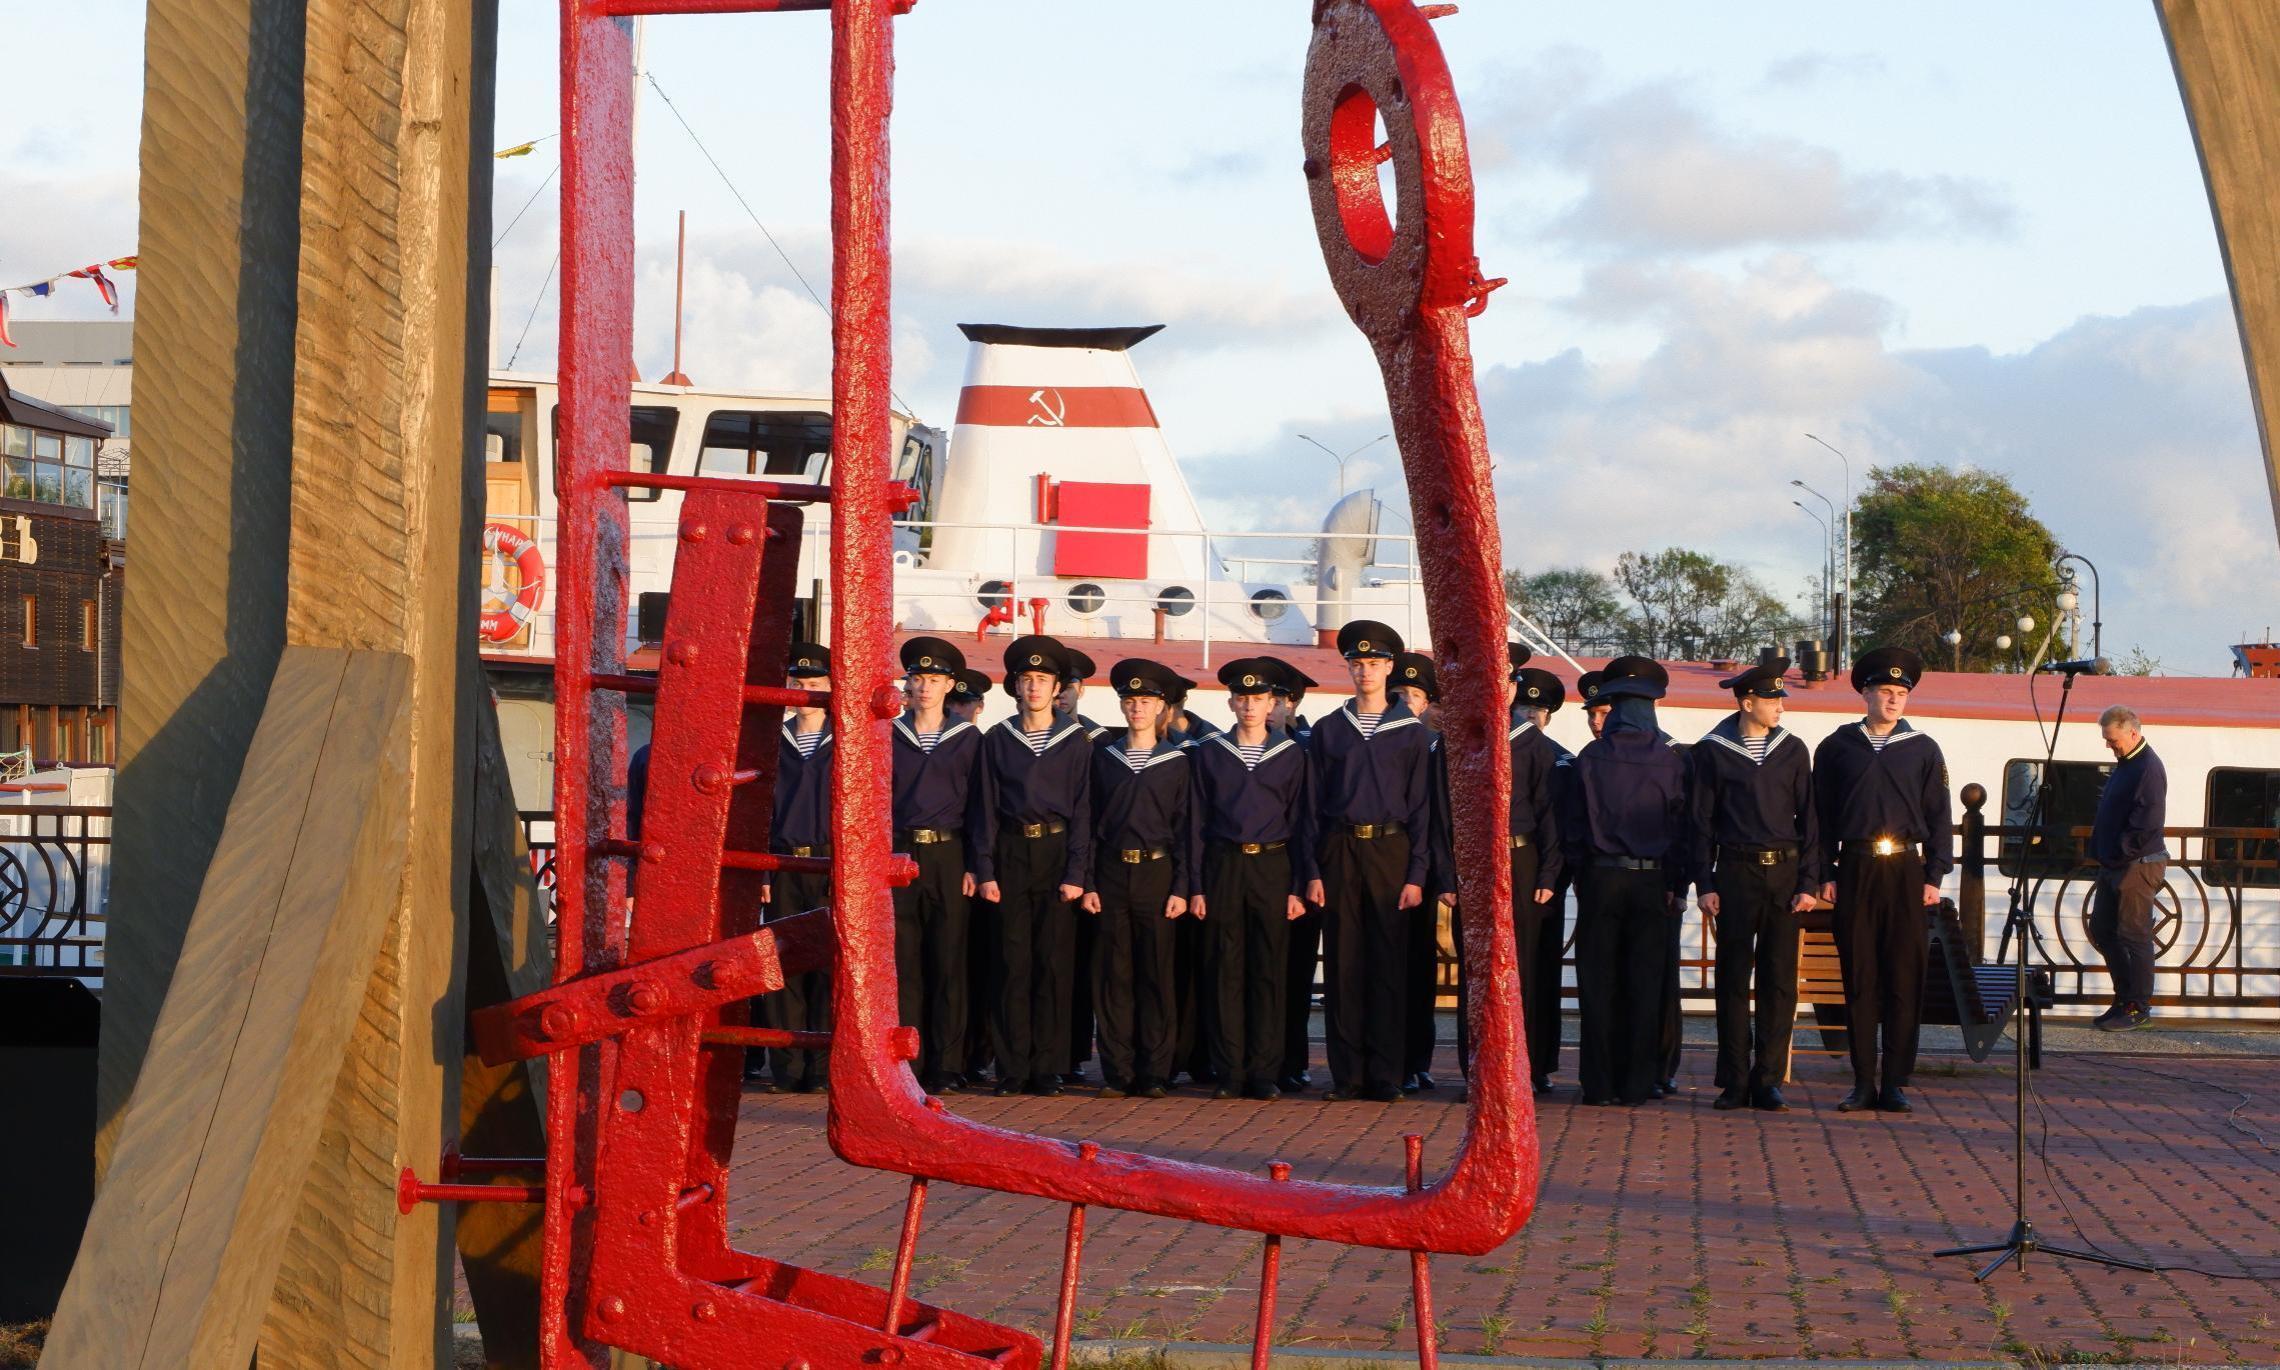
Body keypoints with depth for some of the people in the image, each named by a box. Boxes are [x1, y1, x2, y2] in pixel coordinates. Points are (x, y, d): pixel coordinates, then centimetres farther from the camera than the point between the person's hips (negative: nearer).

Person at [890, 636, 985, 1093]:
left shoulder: (968, 739, 8)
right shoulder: (888, 737, 11)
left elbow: (977, 807, 6)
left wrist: (973, 866, -2)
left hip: (948, 857, -1)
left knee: (948, 964, -1)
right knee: (903, 964, 0)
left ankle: (943, 1067, 5)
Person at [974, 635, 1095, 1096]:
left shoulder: (1075, 741, 5)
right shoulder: (997, 741, 8)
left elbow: (1083, 810, 2)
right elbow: (985, 809, 7)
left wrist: (1076, 873, -6)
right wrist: (985, 870, -2)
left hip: (1057, 853, -1)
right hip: (1010, 854, 1)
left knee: (1054, 962, -2)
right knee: (1013, 962, -1)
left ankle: (1048, 1069, 3)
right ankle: (1013, 1069, 3)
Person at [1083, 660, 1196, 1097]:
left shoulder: (1176, 761, 5)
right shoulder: (1103, 757, 9)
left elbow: (1185, 829, 4)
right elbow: (1090, 824, 8)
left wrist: (1181, 888, -4)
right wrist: (1088, 884, 1)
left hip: (1157, 873, -1)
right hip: (1112, 875, 1)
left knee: (1157, 975, 0)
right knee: (1113, 976, 1)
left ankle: (1154, 1073, 5)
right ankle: (1117, 1073, 5)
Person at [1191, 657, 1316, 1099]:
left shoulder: (1292, 755, 6)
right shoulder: (1209, 752, 7)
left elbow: (1301, 824, 6)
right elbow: (1197, 824, 7)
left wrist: (1299, 888, -1)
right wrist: (1196, 887, 0)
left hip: (1272, 867, 0)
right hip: (1223, 867, 0)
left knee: (1269, 971, 0)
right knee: (1224, 971, 0)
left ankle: (1263, 1073, 5)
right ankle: (1229, 1073, 4)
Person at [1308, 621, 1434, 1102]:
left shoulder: (1411, 733, 6)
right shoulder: (1328, 730, 10)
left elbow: (1421, 808, 3)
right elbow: (1314, 807, 9)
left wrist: (1415, 876, -5)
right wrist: (1311, 873, 1)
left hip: (1390, 850, -1)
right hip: (1340, 851, 2)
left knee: (1388, 966, -1)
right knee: (1343, 964, 2)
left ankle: (1384, 1076, 3)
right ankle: (1346, 1074, 6)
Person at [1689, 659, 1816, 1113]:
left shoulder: (1793, 751, 8)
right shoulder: (1712, 751, 1)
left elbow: (1808, 820, 9)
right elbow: (1701, 821, 3)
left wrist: (1809, 883, 1)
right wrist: (1704, 884, -3)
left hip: (1784, 873, 2)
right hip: (1735, 874, -2)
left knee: (1780, 981, 0)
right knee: (1733, 979, 1)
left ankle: (1768, 1080, 6)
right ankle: (1735, 1083, 6)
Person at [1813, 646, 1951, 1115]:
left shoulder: (1923, 750, 9)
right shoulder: (1836, 748, 8)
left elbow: (1938, 817, 9)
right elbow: (1821, 816, 9)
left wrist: (1934, 876, 1)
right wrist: (1825, 874, 1)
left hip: (1904, 869, 0)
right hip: (1854, 869, 0)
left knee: (1905, 979, -1)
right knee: (1859, 978, 2)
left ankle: (1895, 1082, 4)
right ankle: (1863, 1082, 8)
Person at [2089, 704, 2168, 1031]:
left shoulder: (2148, 768, -16)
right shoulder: (2125, 764, 14)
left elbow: (2148, 824, -22)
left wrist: (2120, 853, -17)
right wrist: (2101, 851, 14)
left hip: (2138, 867, -10)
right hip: (2114, 865, 10)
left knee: (2134, 936, -4)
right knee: (2102, 930, 14)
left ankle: (2138, 1008, 3)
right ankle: (2125, 997, 22)